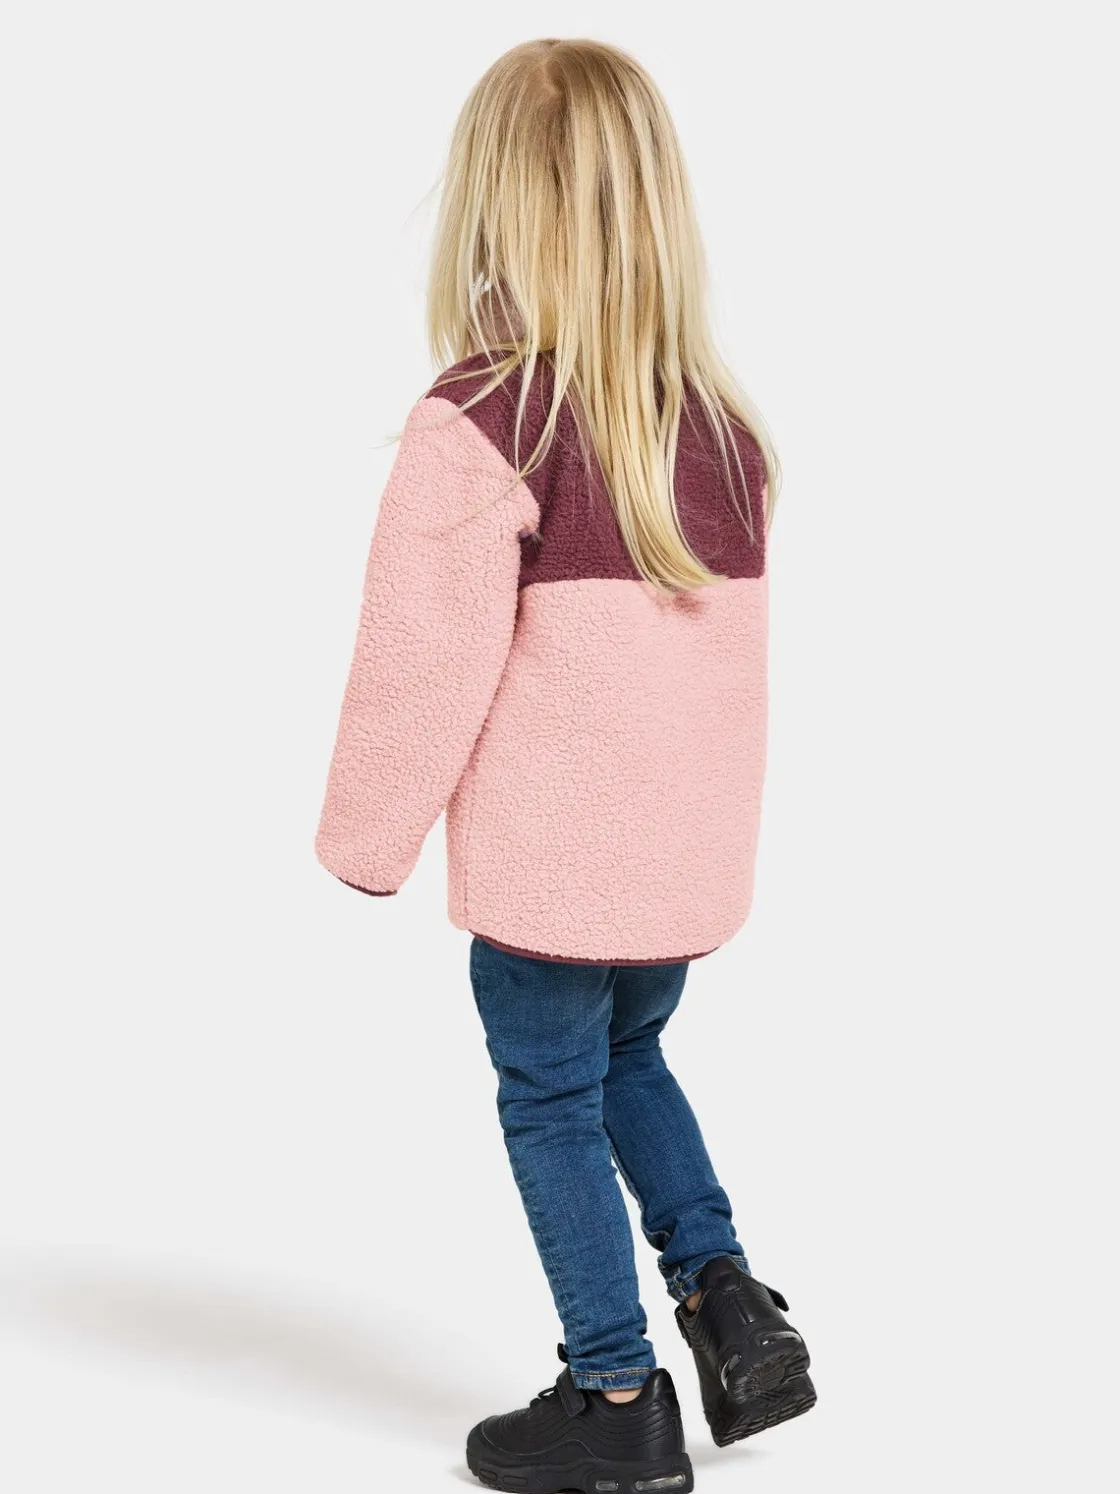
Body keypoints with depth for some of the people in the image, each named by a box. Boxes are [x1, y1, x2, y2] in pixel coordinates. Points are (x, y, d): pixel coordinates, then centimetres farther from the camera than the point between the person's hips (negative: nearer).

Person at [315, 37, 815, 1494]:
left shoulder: (478, 423, -16)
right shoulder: (730, 423, 1)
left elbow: (424, 663, -14)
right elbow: (730, 643, 10)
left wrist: (367, 839, 0)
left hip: (547, 865, -6)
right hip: (697, 854, 6)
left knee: (553, 1101, 11)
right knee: (629, 1056, 27)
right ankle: (726, 1296, 19)